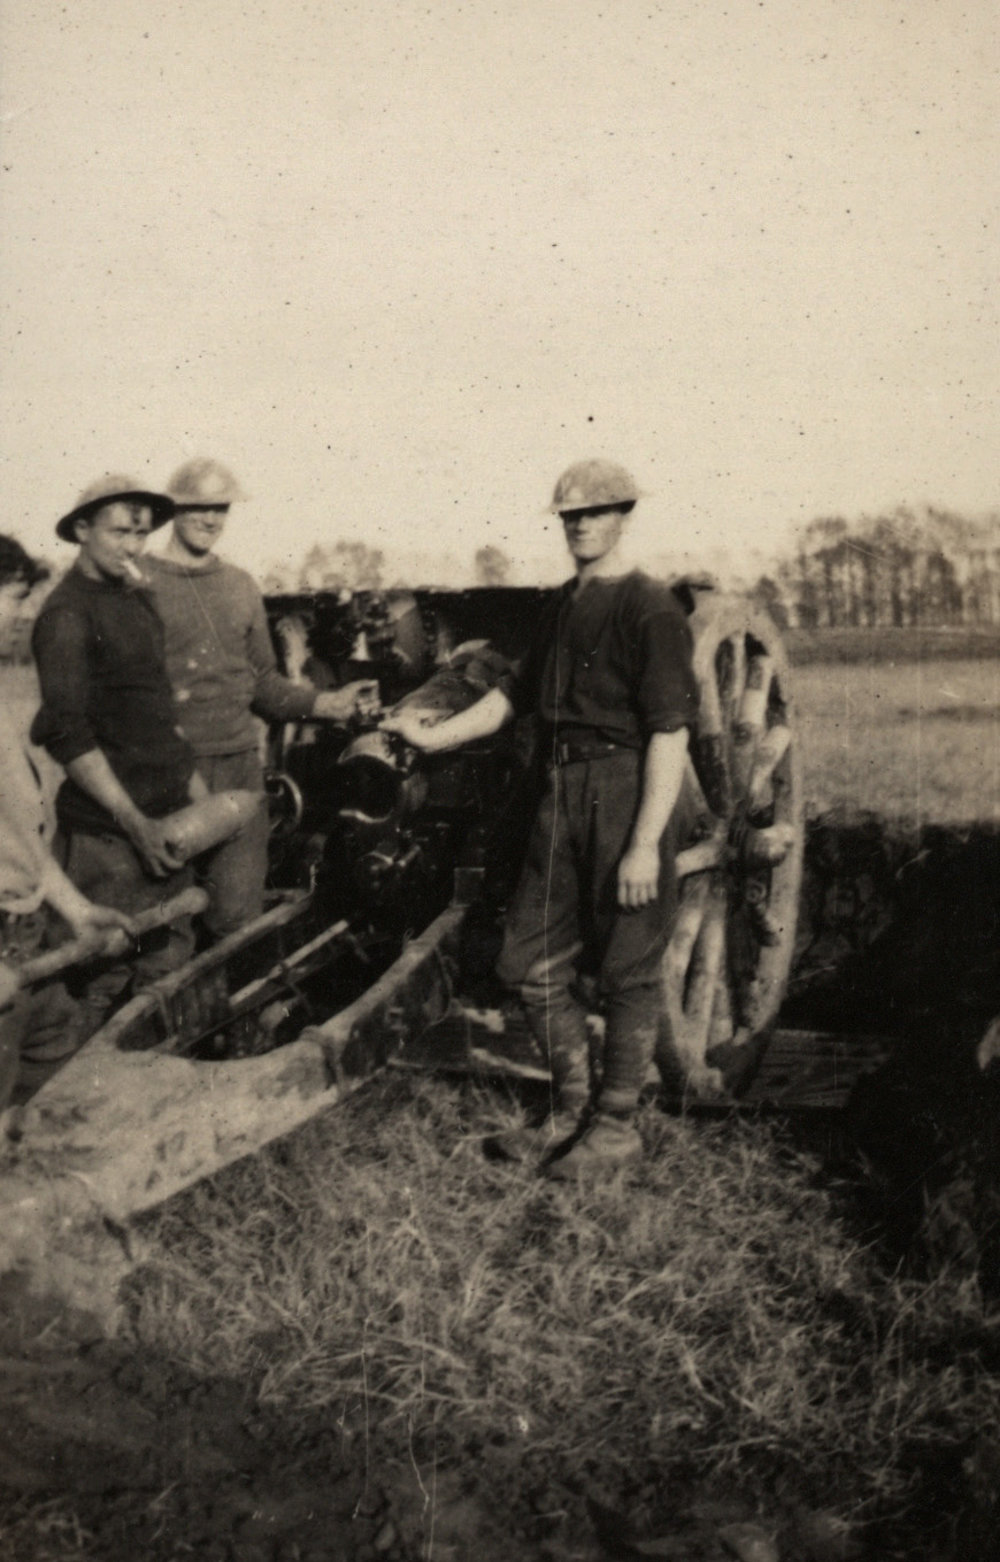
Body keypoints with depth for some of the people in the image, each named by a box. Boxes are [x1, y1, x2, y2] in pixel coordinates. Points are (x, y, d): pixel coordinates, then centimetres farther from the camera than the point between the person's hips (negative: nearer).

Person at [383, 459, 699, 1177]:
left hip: (627, 791, -8)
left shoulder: (651, 609, -10)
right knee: (535, 963, 11)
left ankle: (618, 1124, 17)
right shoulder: (564, 605, 15)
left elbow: (670, 734, -15)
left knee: (628, 970, 3)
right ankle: (571, 1109, 27)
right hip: (563, 793, 8)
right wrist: (436, 735, 20)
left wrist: (646, 843, -20)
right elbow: (518, 694, 27)